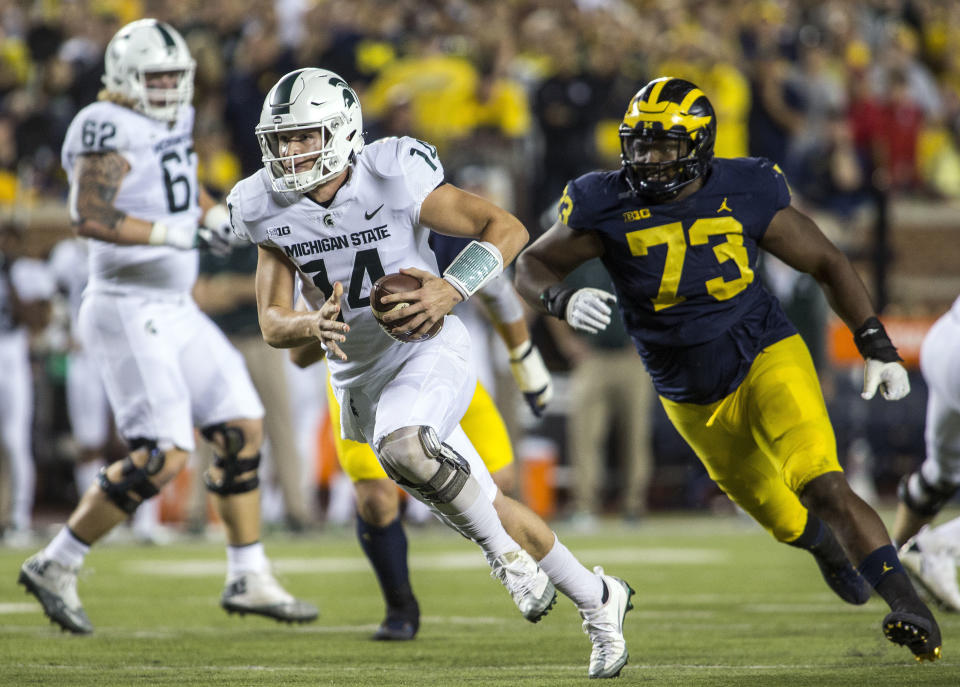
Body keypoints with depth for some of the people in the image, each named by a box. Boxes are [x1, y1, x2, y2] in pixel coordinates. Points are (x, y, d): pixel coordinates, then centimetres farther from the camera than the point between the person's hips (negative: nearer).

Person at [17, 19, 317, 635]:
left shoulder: (170, 125, 11)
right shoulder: (109, 130, -16)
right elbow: (90, 216, -30)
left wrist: (212, 214, 10)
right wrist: (170, 233, -33)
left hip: (176, 311, 9)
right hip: (129, 313, -9)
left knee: (242, 430, 8)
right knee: (163, 457, -14)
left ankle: (249, 579, 16)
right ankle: (56, 567, -2)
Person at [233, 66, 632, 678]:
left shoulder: (394, 179, -20)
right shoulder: (270, 210, -5)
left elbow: (508, 230, -17)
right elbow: (273, 324, -3)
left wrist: (451, 291, -33)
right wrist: (315, 325, -27)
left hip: (429, 353, -6)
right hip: (359, 378, 6)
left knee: (401, 448, -36)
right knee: (484, 505, 11)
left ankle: (506, 554, -12)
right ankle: (596, 599, 28)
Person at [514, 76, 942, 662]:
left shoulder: (746, 195, -15)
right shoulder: (608, 206, -15)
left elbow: (828, 264, -3)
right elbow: (533, 266, -4)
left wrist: (878, 346, -8)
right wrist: (564, 302, -28)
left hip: (766, 357, -3)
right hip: (693, 399, 3)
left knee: (824, 488, -24)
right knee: (782, 517, 19)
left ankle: (912, 609, -21)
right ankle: (825, 547, 55)